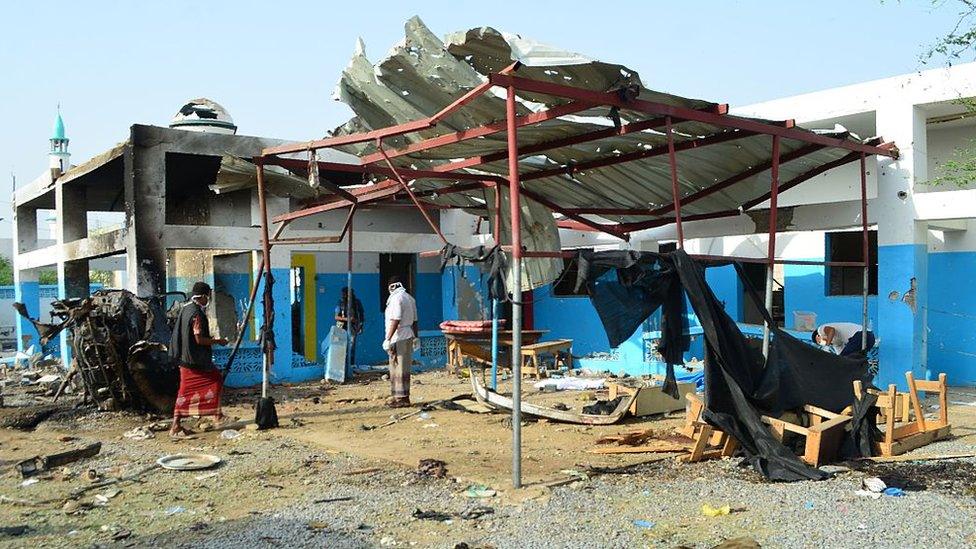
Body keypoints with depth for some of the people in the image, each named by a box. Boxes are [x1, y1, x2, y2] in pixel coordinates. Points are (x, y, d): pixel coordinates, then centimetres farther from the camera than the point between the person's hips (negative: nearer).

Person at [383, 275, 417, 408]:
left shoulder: (396, 298, -13)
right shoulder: (410, 298, 15)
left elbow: (395, 320, -20)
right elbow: (414, 320, 18)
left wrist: (388, 339, -20)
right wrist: (415, 336, 25)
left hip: (398, 339, -9)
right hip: (408, 336, 9)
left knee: (398, 368, -4)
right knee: (404, 368, 15)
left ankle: (401, 398, -1)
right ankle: (404, 396, 22)